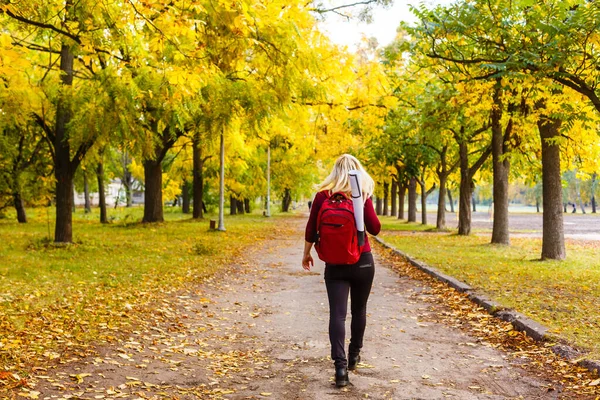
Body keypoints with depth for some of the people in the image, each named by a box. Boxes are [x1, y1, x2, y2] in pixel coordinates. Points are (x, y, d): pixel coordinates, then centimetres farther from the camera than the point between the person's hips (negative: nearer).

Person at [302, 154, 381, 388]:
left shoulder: (323, 195, -2)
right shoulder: (362, 195, -5)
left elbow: (311, 229, -1)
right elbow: (375, 229, -5)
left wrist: (306, 254, 14)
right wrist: (367, 201, 8)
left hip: (335, 263, 0)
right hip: (362, 261, 0)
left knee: (337, 313, -3)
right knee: (359, 310, 17)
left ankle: (340, 365, -15)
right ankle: (354, 355, 31)